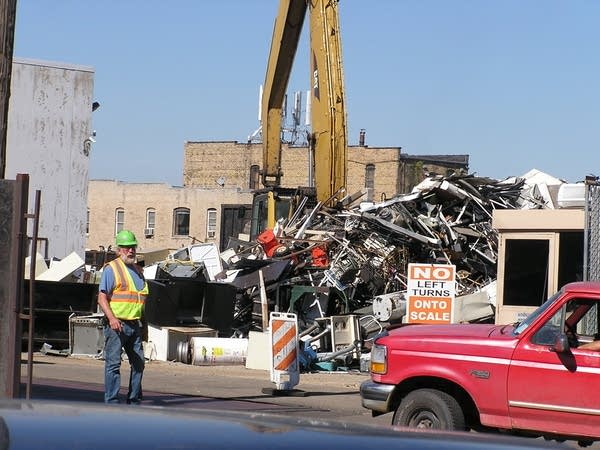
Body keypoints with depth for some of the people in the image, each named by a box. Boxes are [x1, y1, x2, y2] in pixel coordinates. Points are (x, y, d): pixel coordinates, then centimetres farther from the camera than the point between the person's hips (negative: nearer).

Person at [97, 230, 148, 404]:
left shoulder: (138, 270, 18)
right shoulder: (111, 269, -4)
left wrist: (142, 323, 21)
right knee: (113, 363, -6)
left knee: (138, 363, 10)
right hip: (116, 324, -7)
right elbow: (102, 298, -10)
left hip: (135, 324, 7)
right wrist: (112, 318, -23)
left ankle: (134, 400, 20)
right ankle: (112, 402, -4)